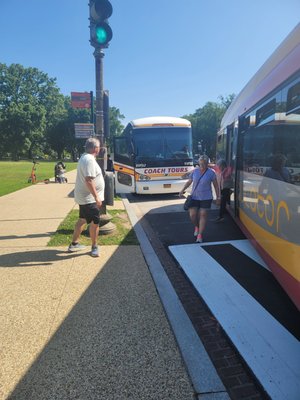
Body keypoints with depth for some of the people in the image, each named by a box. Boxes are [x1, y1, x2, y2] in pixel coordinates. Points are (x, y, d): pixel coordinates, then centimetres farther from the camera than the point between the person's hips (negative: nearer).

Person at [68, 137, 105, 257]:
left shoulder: (84, 157, 13)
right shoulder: (89, 160, -20)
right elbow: (89, 181, -28)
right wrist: (96, 197, -26)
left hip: (83, 197, 11)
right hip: (89, 199, -11)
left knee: (82, 219, 19)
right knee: (95, 222, -2)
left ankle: (74, 244, 29)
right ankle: (94, 247, 10)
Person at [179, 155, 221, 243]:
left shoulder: (211, 173, -6)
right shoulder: (194, 171, 1)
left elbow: (216, 186, 1)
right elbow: (189, 182, 11)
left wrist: (218, 197, 1)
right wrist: (182, 190, -3)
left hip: (206, 198, -2)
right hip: (194, 197, 2)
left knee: (203, 215, -2)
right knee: (192, 215, -1)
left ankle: (200, 235, 5)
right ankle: (197, 227, 31)